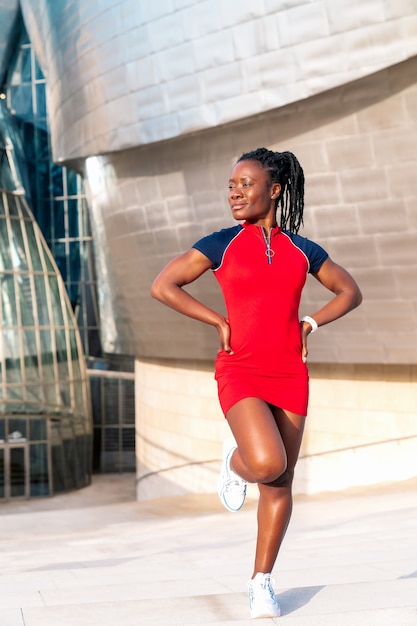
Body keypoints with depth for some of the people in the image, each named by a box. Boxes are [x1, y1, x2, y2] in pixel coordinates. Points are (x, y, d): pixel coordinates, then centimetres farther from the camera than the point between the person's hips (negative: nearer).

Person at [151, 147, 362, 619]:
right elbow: (162, 286, -1)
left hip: (289, 375, 3)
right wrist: (219, 321, -5)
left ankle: (261, 582, 20)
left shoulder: (301, 249, 7)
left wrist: (311, 323, 3)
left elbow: (349, 291, 19)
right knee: (267, 464, -24)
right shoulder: (222, 244, -1)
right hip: (240, 372, -3)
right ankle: (235, 461, 13)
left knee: (280, 484, 5)